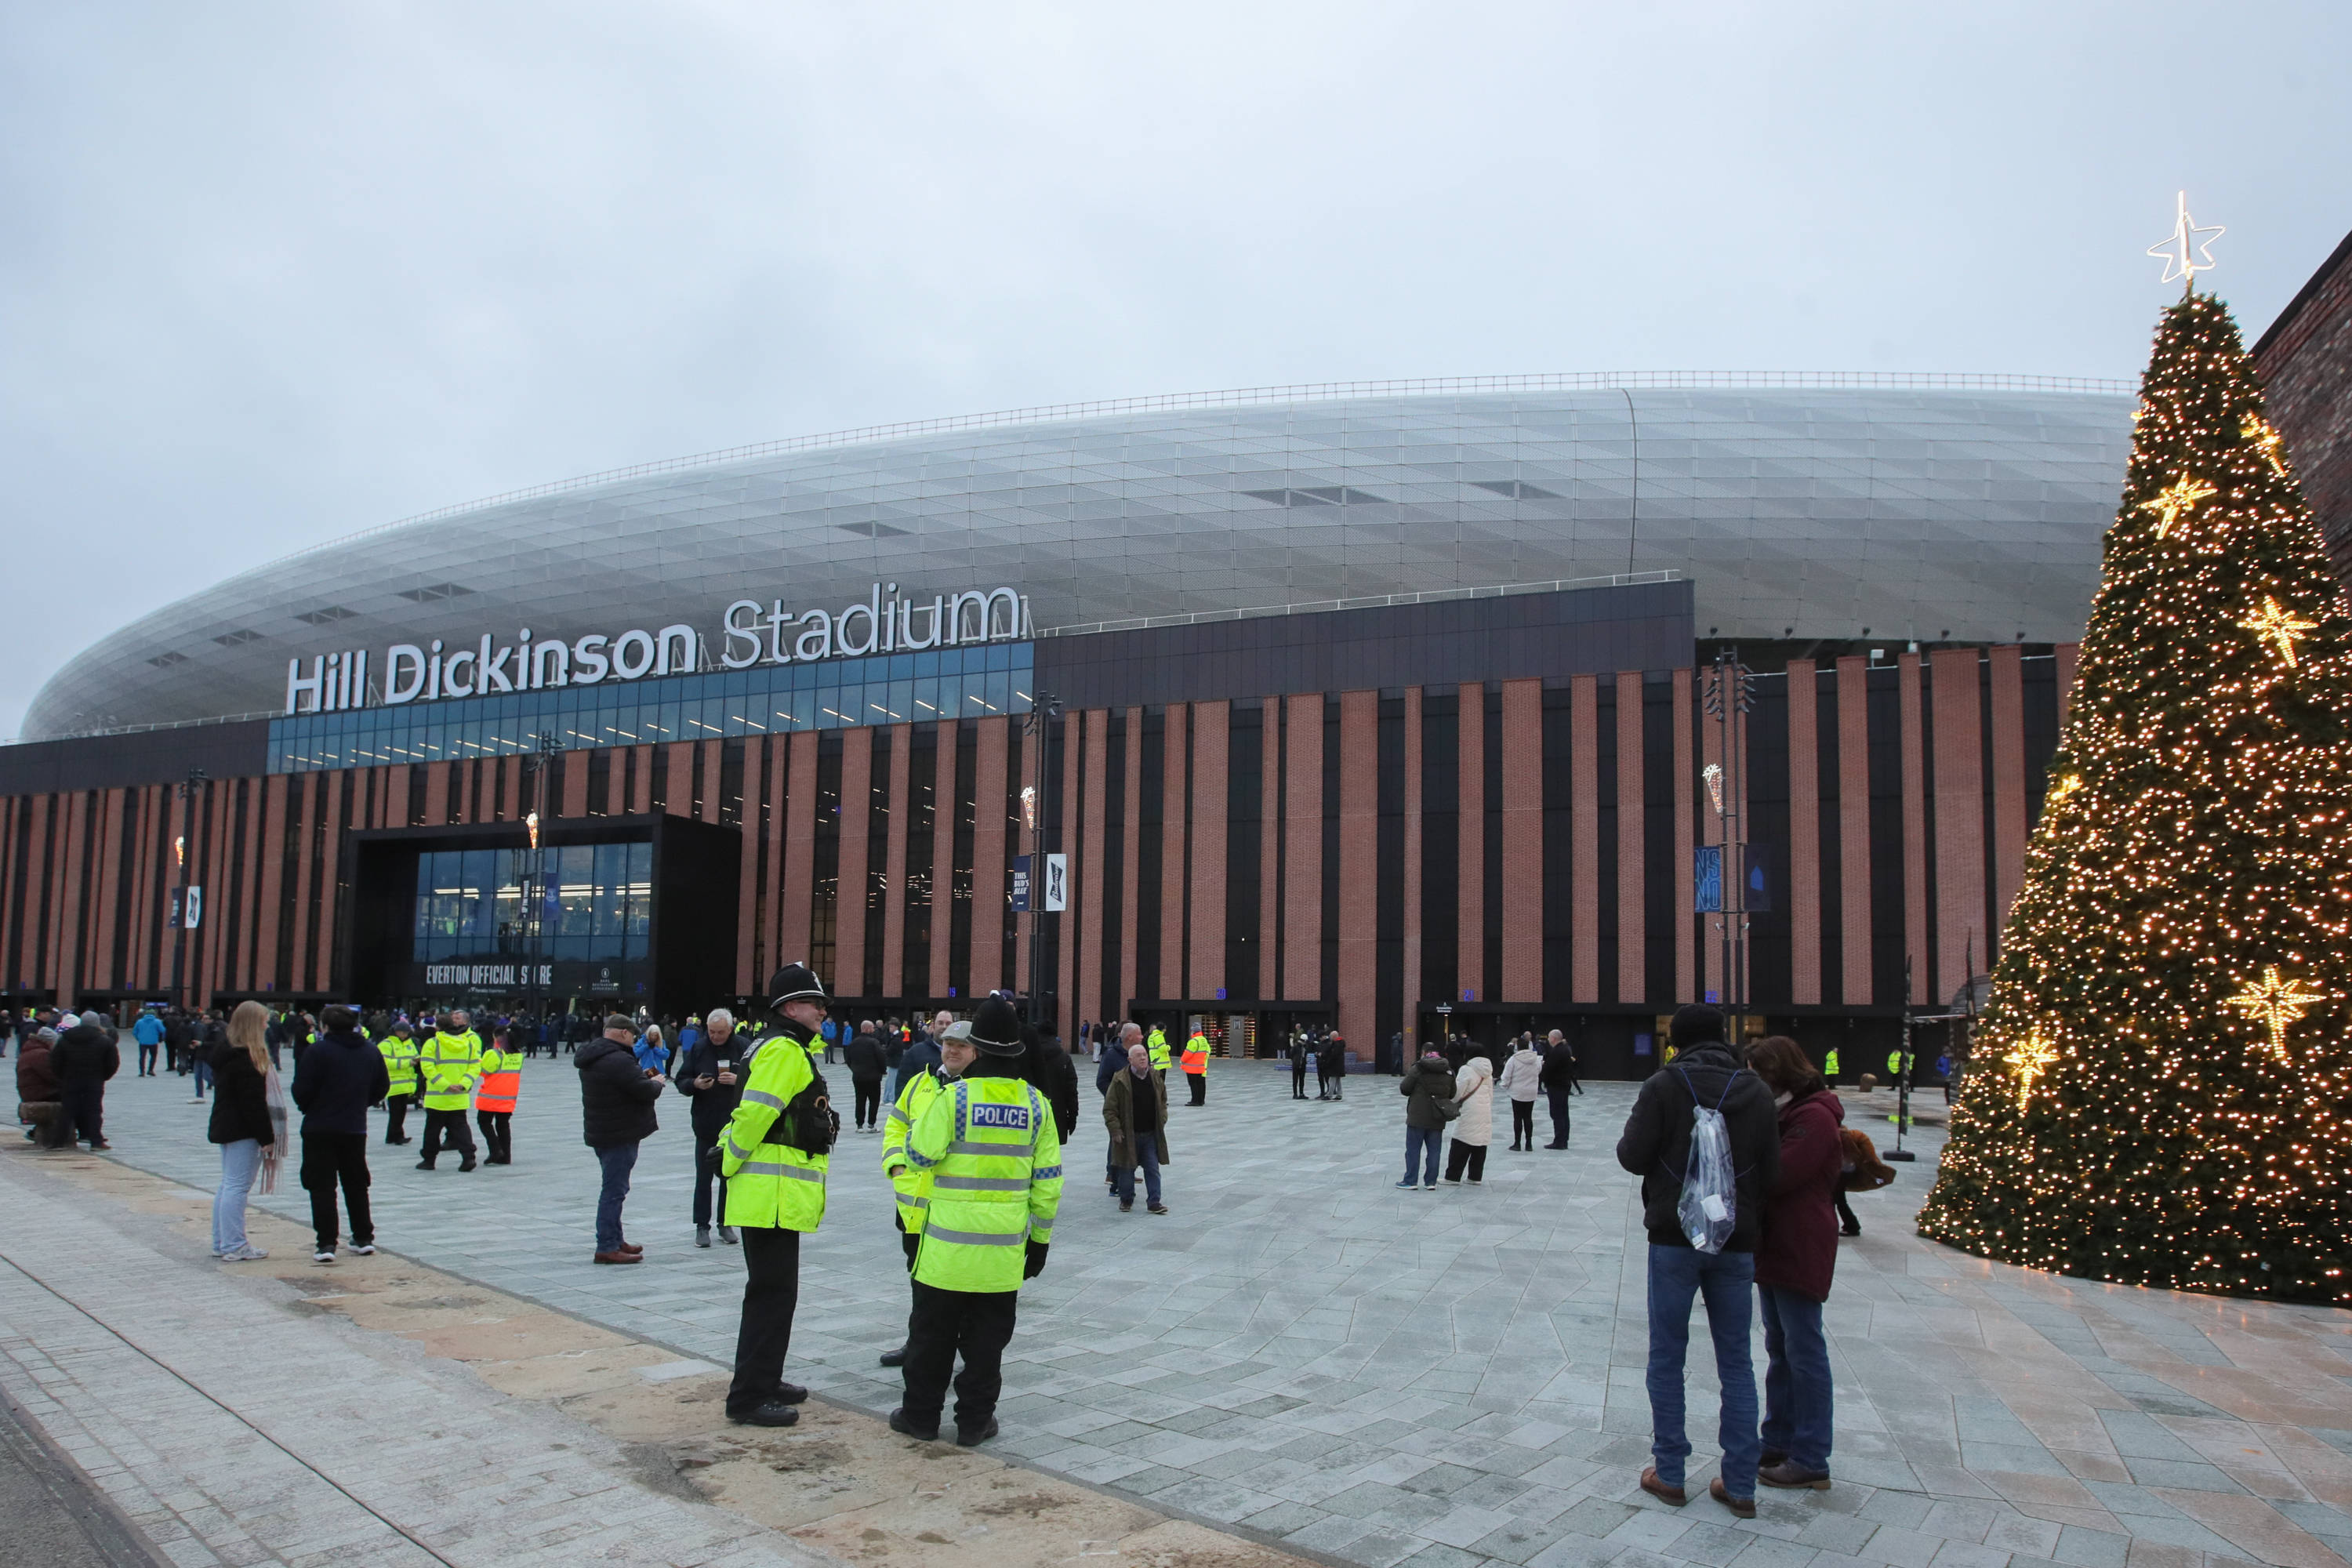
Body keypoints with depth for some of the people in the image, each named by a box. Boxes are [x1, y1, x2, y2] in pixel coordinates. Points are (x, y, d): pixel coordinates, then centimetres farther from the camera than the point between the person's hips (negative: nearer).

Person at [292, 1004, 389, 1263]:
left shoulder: (317, 1051, -13)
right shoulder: (371, 1052, 5)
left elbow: (301, 1091, -13)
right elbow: (382, 1087, 11)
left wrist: (307, 1108, 8)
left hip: (320, 1129, -5)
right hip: (356, 1128, 5)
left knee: (322, 1186, 0)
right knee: (356, 1185, 15)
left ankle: (326, 1243, -5)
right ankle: (364, 1239, 18)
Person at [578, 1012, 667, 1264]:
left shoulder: (592, 1058, 11)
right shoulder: (618, 1060, -22)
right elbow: (646, 1092, -23)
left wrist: (642, 1076, 9)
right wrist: (656, 1082, -2)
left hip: (600, 1132, 10)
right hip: (619, 1135, -10)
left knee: (613, 1187, 18)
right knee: (614, 1189, -6)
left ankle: (615, 1240, 26)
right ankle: (607, 1248, -5)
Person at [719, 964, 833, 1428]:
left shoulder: (794, 1051, 19)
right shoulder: (783, 1050, -15)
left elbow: (753, 1115, 21)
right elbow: (754, 1113, -20)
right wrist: (731, 1165, -10)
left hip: (780, 1194, 11)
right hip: (771, 1194, -11)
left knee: (776, 1292, 19)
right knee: (772, 1294, -6)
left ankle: (765, 1381, 30)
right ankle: (748, 1398, -1)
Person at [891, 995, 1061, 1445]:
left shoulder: (954, 1097, -12)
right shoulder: (1036, 1104, 1)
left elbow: (921, 1155, -8)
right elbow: (1048, 1181, 4)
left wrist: (926, 1115, 10)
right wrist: (1040, 1238, 13)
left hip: (949, 1243, -2)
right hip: (1005, 1248, 2)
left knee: (933, 1332, 12)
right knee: (986, 1337, 12)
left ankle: (921, 1413, 21)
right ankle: (974, 1420, 17)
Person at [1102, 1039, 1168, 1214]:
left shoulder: (1155, 1077, 4)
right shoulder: (1121, 1081, -11)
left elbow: (1163, 1101, 19)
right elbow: (1109, 1109, -7)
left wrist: (1162, 1121, 9)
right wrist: (1115, 1130, -12)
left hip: (1151, 1134, 3)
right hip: (1128, 1135, -3)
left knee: (1153, 1169, 3)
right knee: (1126, 1169, 7)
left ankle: (1154, 1202, 10)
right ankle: (1126, 1200, 24)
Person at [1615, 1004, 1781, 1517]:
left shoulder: (1663, 1087, -11)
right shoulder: (1757, 1092, -1)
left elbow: (1633, 1157, -11)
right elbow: (1772, 1173, 1)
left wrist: (1629, 1136, 11)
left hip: (1674, 1240, -3)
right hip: (1736, 1243, 3)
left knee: (1667, 1358, 9)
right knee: (1736, 1363, 11)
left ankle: (1669, 1473, 15)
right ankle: (1740, 1484, 13)